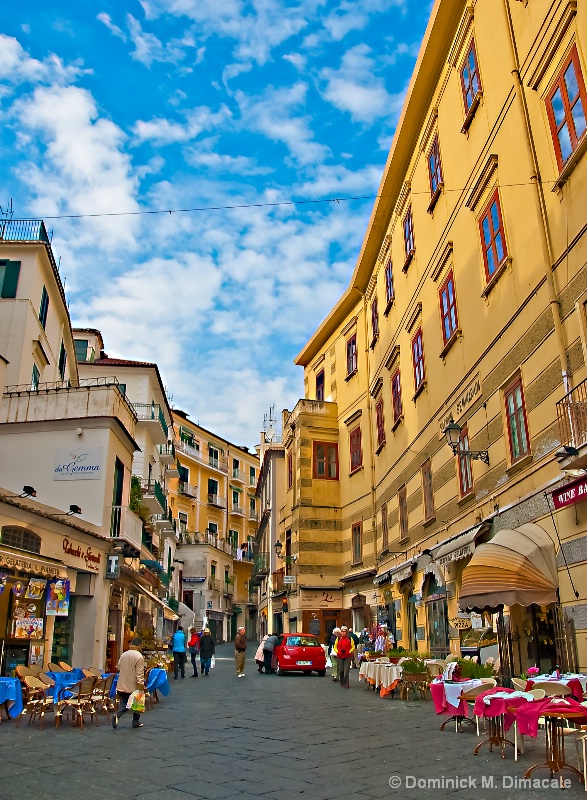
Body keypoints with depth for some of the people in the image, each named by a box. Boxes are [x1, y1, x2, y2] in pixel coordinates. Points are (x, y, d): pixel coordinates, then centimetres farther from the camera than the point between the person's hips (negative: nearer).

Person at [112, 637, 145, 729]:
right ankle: (136, 721, 21)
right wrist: (141, 685, -17)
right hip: (133, 686, -5)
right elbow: (139, 673, -20)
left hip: (122, 686, 5)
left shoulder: (123, 655, 3)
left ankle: (117, 715, -11)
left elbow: (119, 668, 15)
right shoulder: (139, 657, -16)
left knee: (124, 703, 12)